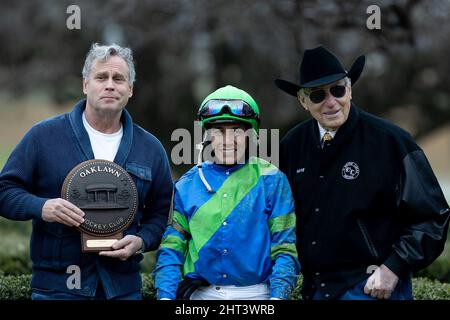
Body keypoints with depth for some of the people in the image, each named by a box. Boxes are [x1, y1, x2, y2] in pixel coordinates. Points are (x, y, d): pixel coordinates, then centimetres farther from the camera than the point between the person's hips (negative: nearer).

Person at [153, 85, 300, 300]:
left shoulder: (271, 181, -2)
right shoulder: (188, 185, 4)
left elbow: (284, 248, -5)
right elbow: (172, 247, 2)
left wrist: (279, 294, -17)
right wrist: (165, 294, -11)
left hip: (256, 293, -1)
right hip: (202, 293, 2)